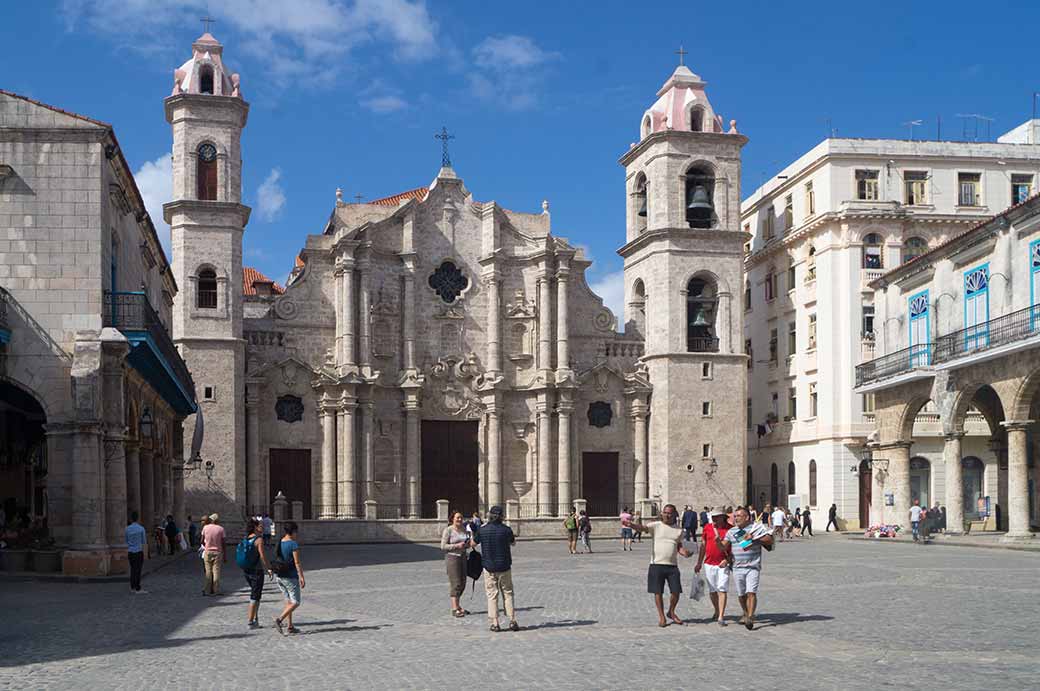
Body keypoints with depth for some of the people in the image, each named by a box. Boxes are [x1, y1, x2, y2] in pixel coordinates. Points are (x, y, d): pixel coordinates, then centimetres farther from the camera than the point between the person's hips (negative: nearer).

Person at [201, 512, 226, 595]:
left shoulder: (205, 528, -1)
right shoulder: (221, 529, -4)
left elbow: (202, 541, 4)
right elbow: (223, 543, -3)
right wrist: (225, 556, 4)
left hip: (207, 552, 1)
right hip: (217, 552, -1)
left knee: (208, 572, 6)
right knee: (216, 571, 2)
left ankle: (207, 590, 5)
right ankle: (216, 590, 1)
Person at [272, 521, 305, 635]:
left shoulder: (279, 543, 6)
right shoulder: (294, 544, -15)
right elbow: (297, 563, -18)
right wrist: (302, 577, -15)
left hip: (279, 576, 8)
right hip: (290, 577, -8)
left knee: (289, 601, 15)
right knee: (296, 602, 1)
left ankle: (289, 627, 14)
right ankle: (279, 619, -16)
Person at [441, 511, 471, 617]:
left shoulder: (463, 530, 10)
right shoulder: (448, 530, -9)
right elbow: (443, 546, -12)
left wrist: (467, 545, -3)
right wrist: (457, 546, -20)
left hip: (462, 557, 7)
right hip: (452, 558, -7)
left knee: (462, 583, 10)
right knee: (455, 583, -10)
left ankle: (457, 605, 23)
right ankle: (455, 609, -10)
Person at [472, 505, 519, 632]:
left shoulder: (482, 530, -7)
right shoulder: (506, 530, -8)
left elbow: (473, 543, 10)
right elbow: (513, 543, 10)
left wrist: (473, 532, 28)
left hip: (489, 567, 0)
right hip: (504, 567, 0)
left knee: (492, 595, 4)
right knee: (508, 593, 10)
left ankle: (494, 623, 0)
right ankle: (512, 621, 4)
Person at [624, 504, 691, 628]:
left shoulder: (679, 530, 10)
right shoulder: (656, 525, -1)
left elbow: (679, 546, 16)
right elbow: (643, 528, -17)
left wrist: (685, 553, -6)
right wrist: (631, 524, -38)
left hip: (672, 565, 2)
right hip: (657, 565, -2)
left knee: (676, 591, 1)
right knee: (658, 592, 2)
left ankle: (671, 612, 27)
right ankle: (661, 617, 16)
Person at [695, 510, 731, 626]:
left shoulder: (729, 529, -4)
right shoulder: (707, 528, 6)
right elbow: (703, 545, 13)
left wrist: (727, 559, -14)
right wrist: (699, 563, 14)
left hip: (723, 564, -4)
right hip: (709, 564, 4)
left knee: (722, 590, -10)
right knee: (712, 591, 12)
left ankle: (721, 617, -12)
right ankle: (717, 611, 33)